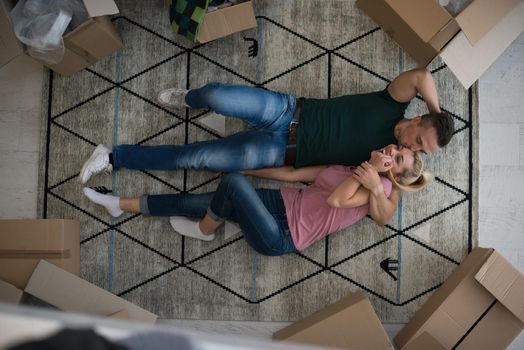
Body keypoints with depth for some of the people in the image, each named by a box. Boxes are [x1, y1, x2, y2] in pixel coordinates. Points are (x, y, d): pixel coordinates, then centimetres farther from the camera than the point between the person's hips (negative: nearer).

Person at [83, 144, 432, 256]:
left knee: (234, 182, -26)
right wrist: (243, 165, 14)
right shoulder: (348, 168, 16)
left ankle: (204, 230, 3)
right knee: (191, 201, -1)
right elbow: (293, 173, 15)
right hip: (281, 203, 7)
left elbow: (335, 200, -22)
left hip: (281, 236, -7)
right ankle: (119, 204, 11)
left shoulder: (380, 186, -4)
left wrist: (371, 170, -14)